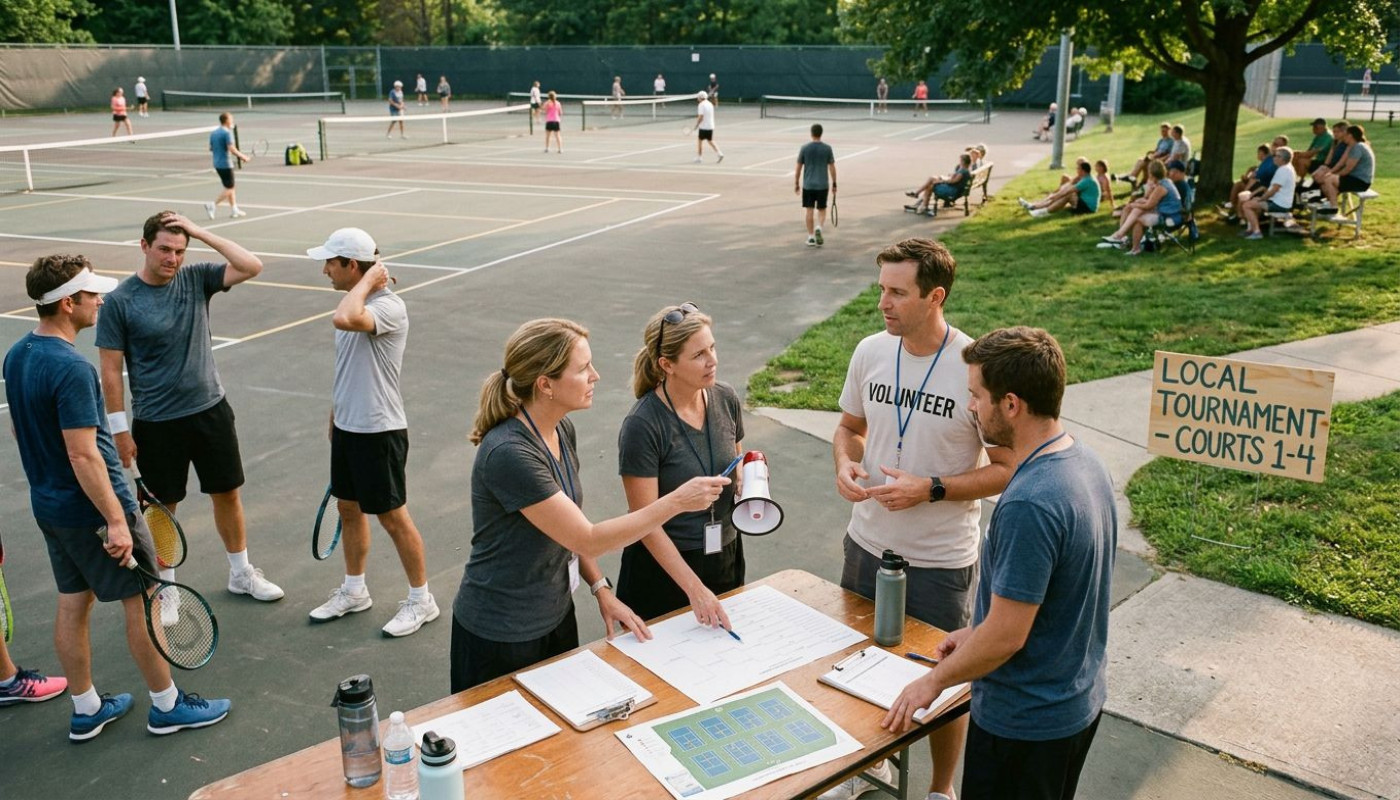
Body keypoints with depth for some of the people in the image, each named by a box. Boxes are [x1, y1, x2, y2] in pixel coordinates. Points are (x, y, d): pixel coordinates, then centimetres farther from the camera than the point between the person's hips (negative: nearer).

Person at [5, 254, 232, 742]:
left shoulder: (16, 355, 3)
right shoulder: (71, 368, -26)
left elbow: (20, 429, 15)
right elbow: (83, 454, -27)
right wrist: (116, 519, -23)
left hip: (48, 505, 9)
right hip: (92, 508, -9)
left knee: (73, 605, 17)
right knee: (141, 602, 5)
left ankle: (86, 710, 30)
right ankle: (167, 706, 18)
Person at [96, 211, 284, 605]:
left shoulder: (195, 279, -1)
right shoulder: (120, 301, -10)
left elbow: (252, 267, -13)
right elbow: (111, 369, -7)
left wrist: (201, 233, -15)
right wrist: (120, 428, -8)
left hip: (211, 411, 3)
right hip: (156, 424, -3)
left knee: (227, 494, 14)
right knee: (161, 508, 10)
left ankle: (241, 572, 31)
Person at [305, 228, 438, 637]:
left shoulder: (388, 306, -22)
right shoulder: (354, 305, 8)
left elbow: (343, 319, -44)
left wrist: (368, 281, -28)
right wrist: (335, 415, 23)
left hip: (378, 431, -9)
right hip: (346, 427, 9)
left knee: (393, 517, 3)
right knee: (349, 508, 19)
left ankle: (421, 600, 19)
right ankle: (353, 590, 37)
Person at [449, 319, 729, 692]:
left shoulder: (562, 430, -1)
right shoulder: (508, 454, -29)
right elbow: (587, 540, -26)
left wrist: (601, 590, 2)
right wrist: (678, 501, -25)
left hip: (556, 615, 8)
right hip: (500, 636, -8)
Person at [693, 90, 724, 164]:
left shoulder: (701, 105, -13)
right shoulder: (710, 104, 12)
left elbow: (701, 117, -19)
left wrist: (696, 125, -11)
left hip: (703, 127, -7)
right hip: (711, 126, 7)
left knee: (699, 141, 5)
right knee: (710, 141, 13)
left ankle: (698, 158, 9)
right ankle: (720, 154, 0)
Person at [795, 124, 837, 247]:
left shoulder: (805, 148, -2)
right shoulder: (827, 148, -2)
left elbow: (799, 167, 1)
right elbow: (832, 167, 1)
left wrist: (796, 183, 11)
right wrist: (834, 184, 9)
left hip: (808, 185, 0)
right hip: (823, 185, 0)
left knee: (809, 211, 6)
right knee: (822, 210, 12)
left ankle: (811, 237, 7)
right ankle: (818, 228, -15)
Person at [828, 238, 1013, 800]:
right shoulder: (870, 351, -5)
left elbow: (1007, 468, -14)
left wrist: (930, 490, -24)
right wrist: (846, 464, -11)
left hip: (940, 562, -5)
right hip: (867, 544, 5)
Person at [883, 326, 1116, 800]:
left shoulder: (1029, 506, -32)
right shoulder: (1086, 462, -2)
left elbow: (1006, 637, -26)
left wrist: (935, 679, -11)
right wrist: (978, 631, 13)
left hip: (1027, 720, -9)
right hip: (1080, 698, 9)